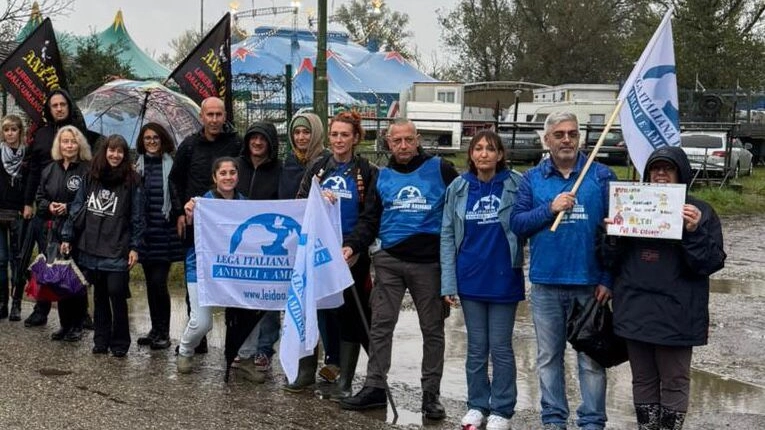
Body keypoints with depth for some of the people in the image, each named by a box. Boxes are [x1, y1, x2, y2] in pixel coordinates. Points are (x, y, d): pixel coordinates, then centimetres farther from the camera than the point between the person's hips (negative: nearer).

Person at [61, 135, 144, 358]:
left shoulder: (131, 182, -1)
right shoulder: (91, 177, 8)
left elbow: (137, 217, -2)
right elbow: (77, 207, 11)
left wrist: (134, 247, -7)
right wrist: (67, 237, 8)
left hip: (117, 250, -4)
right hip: (91, 248, 4)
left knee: (116, 294, -7)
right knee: (99, 295, 11)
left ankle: (120, 343, 6)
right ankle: (101, 340, 20)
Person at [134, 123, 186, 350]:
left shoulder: (171, 164, -3)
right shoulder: (138, 164, 9)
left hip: (164, 232, -4)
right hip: (144, 231, 4)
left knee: (158, 282, -7)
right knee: (150, 282, 11)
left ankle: (163, 332, 5)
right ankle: (155, 329, 21)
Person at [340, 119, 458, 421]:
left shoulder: (440, 170, 0)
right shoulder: (382, 177, 10)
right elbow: (371, 220, 12)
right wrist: (354, 246, -4)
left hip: (430, 262, -2)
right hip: (389, 260, 3)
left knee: (432, 328, 5)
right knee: (381, 325, 1)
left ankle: (431, 394, 14)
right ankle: (375, 387, 10)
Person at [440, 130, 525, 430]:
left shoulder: (516, 185, -5)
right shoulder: (458, 188, 2)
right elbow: (447, 236, 2)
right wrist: (448, 282, -3)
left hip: (504, 279, -2)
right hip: (470, 279, 2)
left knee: (500, 346, 6)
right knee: (476, 346, 12)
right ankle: (477, 405, 24)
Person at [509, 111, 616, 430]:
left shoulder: (601, 176, 1)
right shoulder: (532, 179, 8)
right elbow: (517, 224, 1)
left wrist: (608, 279, -8)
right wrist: (550, 208, -13)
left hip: (589, 283, -2)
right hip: (546, 283, 2)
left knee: (591, 357, 3)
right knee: (548, 356, 10)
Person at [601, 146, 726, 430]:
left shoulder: (700, 212, -1)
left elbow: (712, 263, -8)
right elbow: (610, 262, 10)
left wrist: (694, 232, -23)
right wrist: (613, 237, -10)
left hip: (675, 315, -4)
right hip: (635, 311, 4)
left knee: (674, 381, 5)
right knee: (643, 380, 14)